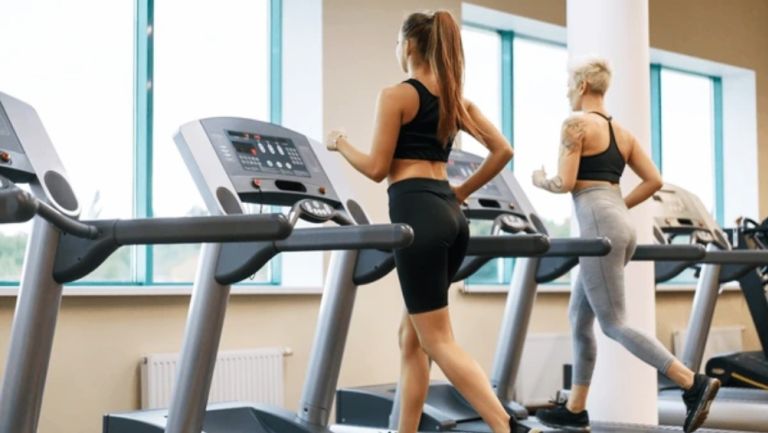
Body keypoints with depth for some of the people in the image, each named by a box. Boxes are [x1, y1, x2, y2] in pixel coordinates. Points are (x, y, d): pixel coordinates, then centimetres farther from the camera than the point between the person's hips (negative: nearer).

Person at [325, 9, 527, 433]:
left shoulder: (395, 95, -6)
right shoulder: (456, 98, 15)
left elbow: (377, 168, -7)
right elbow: (502, 150, 12)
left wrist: (340, 143, 11)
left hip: (415, 212, -8)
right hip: (448, 214, 8)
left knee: (437, 341, -5)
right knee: (412, 336, 16)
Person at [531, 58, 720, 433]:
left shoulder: (575, 124, -6)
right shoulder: (621, 132, 17)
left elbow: (566, 183, -13)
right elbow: (654, 180, 13)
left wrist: (540, 181, 7)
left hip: (600, 228, -9)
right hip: (618, 223, 9)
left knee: (613, 324, -5)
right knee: (579, 319, 15)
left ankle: (694, 383, -11)